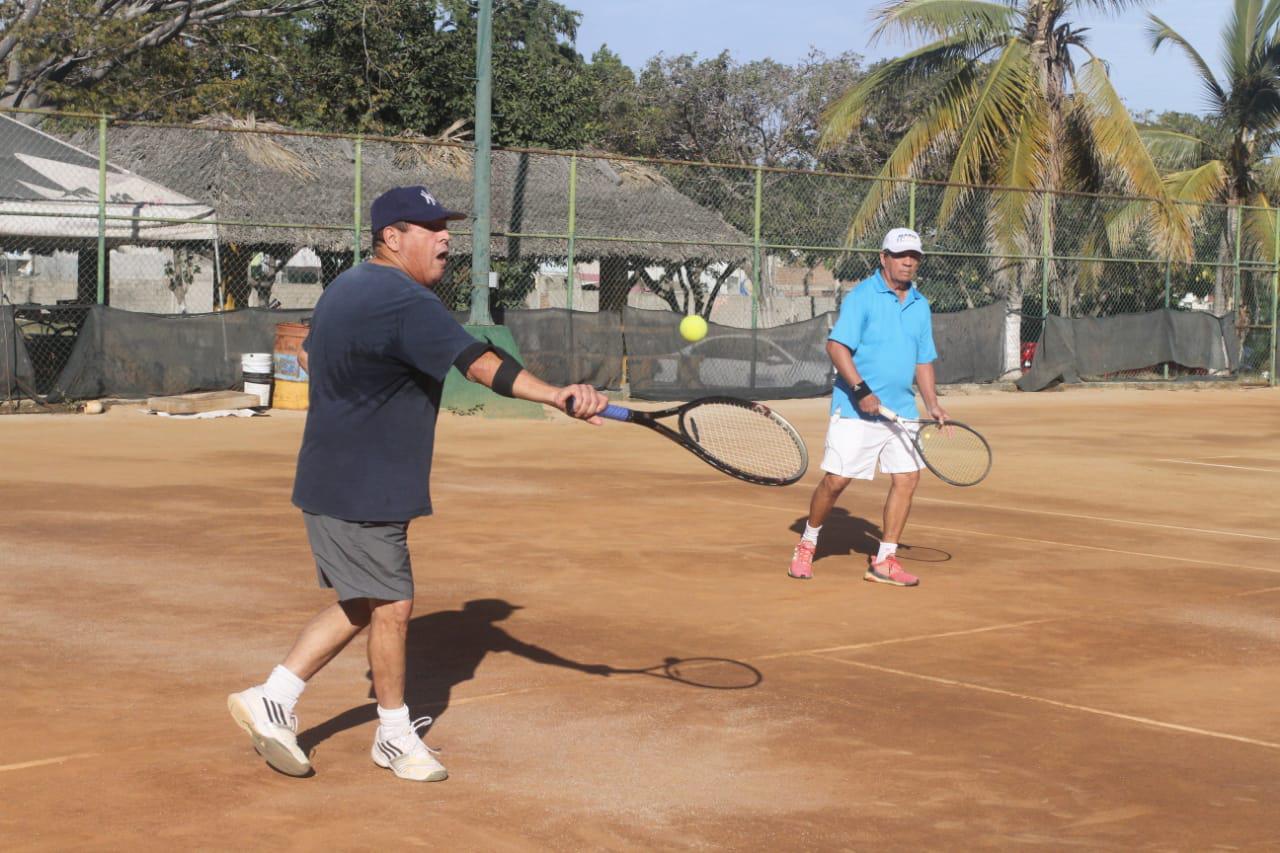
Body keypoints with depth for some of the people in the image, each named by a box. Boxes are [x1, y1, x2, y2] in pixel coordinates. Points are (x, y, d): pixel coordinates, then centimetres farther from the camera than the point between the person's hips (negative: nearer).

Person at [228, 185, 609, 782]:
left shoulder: (345, 287, 13)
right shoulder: (405, 303, -21)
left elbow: (317, 358, 25)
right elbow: (479, 363, -35)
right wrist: (556, 395, -46)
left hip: (334, 480, 10)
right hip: (360, 493, -10)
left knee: (363, 604, 17)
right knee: (391, 606, 1)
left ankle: (272, 699, 18)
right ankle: (394, 735, 15)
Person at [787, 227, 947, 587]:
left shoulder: (920, 305, 13)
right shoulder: (862, 296, -7)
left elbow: (923, 361, 19)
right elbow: (836, 345, -14)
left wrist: (933, 406, 9)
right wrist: (860, 389, -22)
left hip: (902, 409, 6)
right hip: (855, 409, -6)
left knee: (907, 477, -2)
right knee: (836, 479, -4)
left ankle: (884, 561, 6)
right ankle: (807, 544, 19)